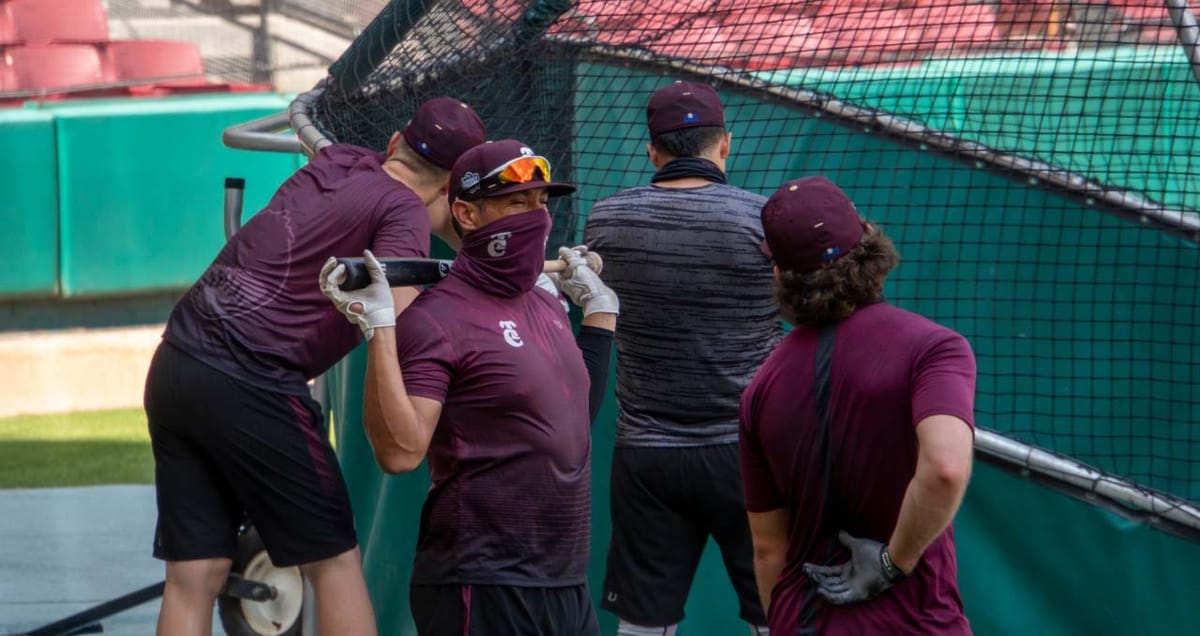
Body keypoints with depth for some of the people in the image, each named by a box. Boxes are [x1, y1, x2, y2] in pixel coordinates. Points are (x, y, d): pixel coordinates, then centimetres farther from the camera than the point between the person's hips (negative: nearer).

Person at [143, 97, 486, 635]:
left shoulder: (336, 162, 17)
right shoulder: (404, 209, -5)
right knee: (333, 560, 5)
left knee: (192, 579, 7)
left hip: (172, 369, 7)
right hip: (248, 385, -7)